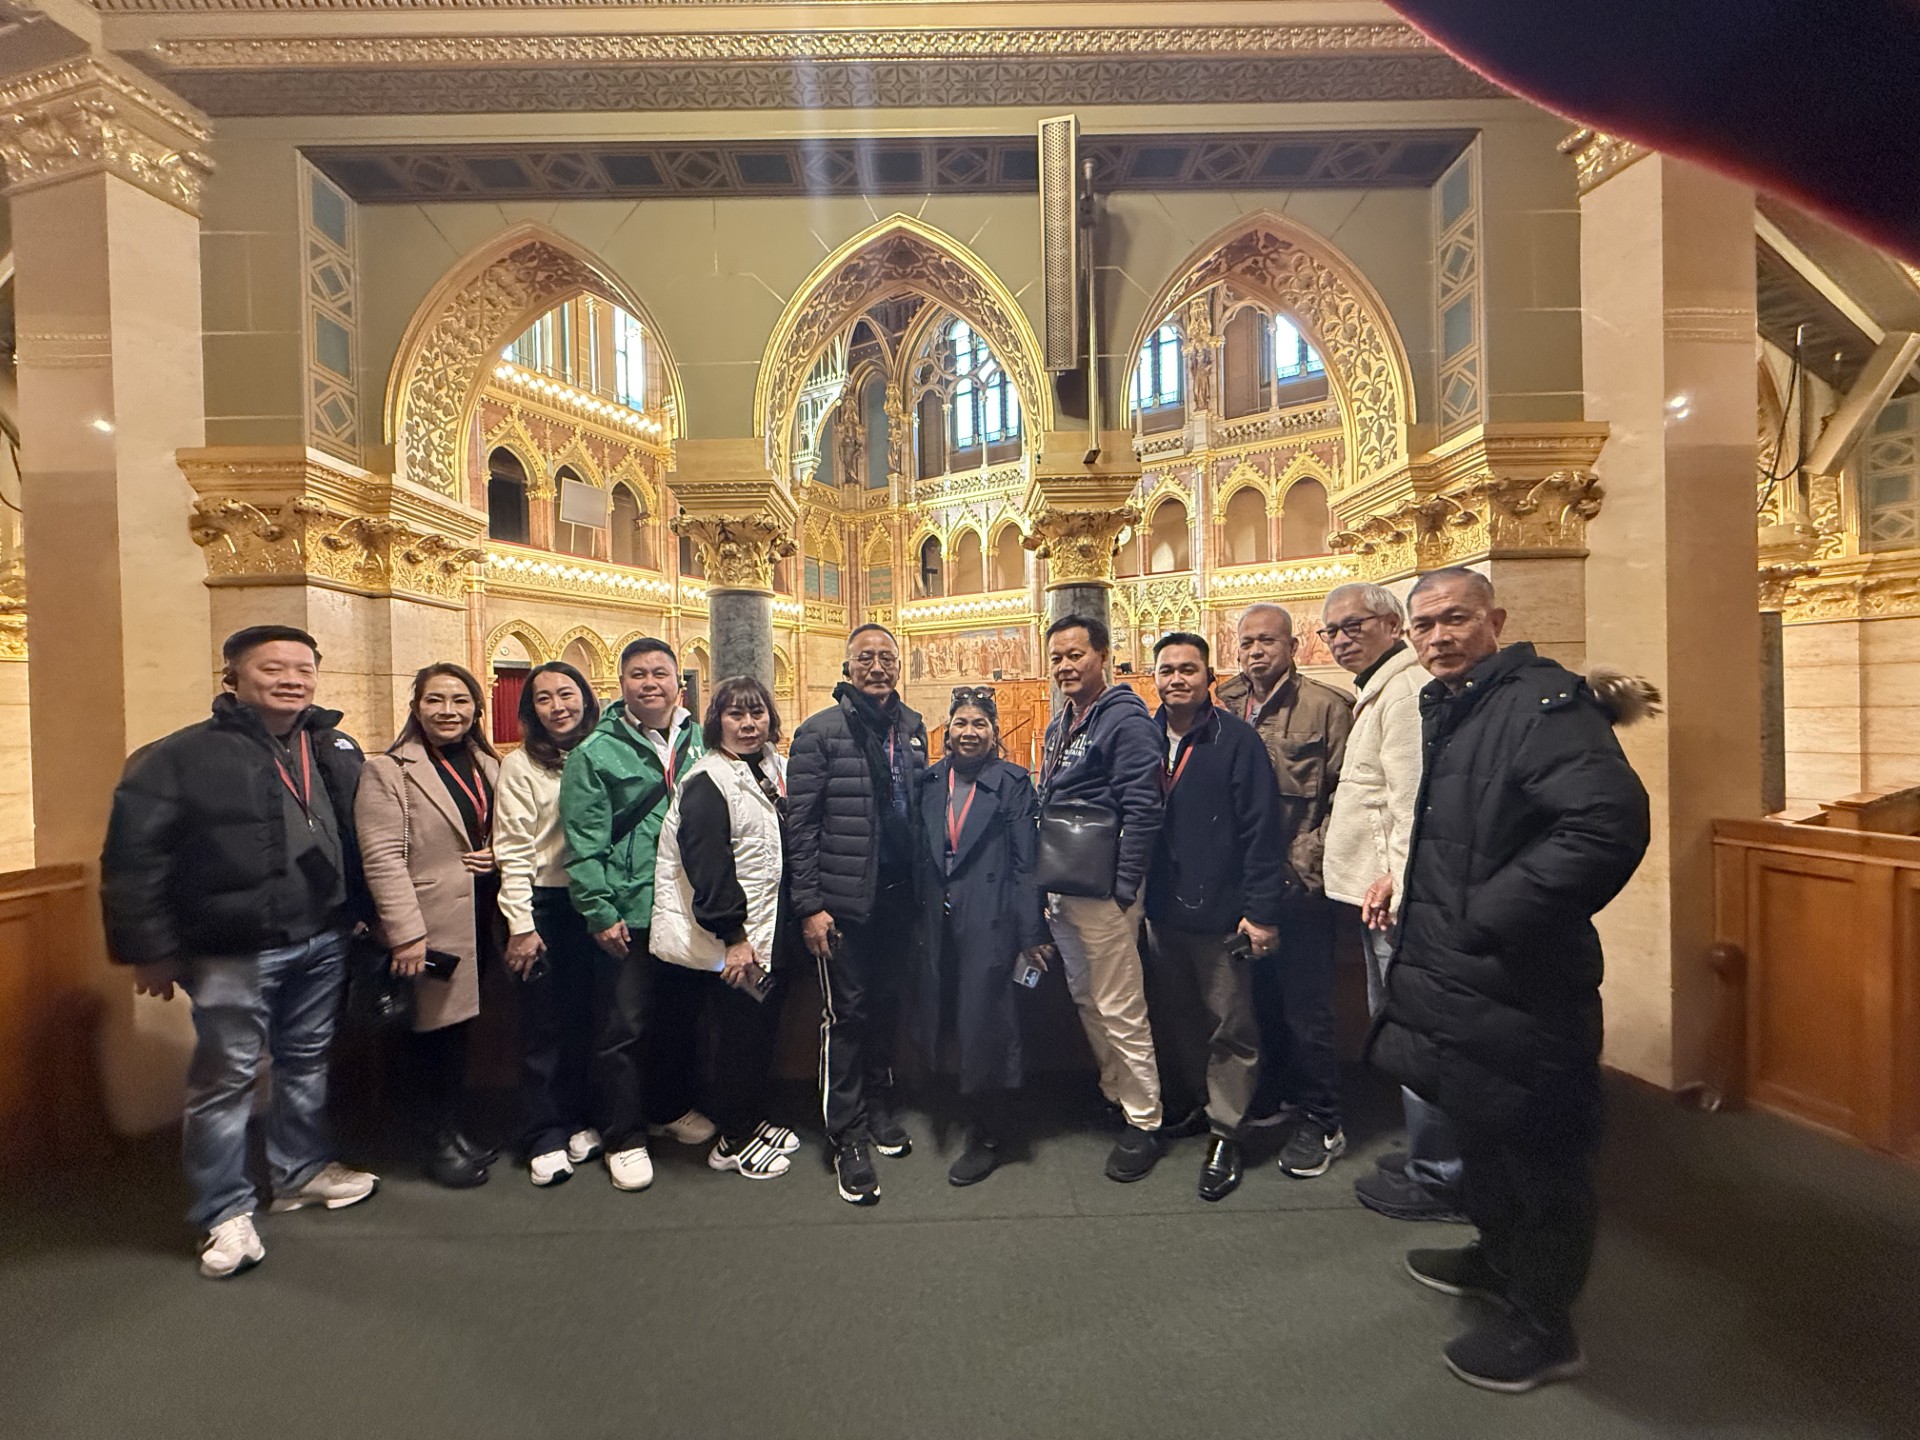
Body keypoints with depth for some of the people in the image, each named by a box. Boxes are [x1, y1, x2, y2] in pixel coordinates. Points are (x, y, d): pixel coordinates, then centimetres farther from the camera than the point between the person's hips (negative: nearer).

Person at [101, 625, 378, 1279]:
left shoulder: (336, 751, 5)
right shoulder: (181, 756, -9)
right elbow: (133, 859, -10)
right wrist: (150, 950, -11)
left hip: (323, 942, 5)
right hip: (233, 953, -4)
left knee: (306, 1061, 18)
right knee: (226, 1076, 6)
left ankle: (303, 1168, 37)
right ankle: (225, 1212, 23)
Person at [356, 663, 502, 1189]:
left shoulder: (488, 764, 12)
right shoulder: (387, 770, -7)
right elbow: (382, 857, -13)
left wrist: (500, 854, -2)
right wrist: (405, 933, -18)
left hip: (479, 922, 5)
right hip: (429, 927, -5)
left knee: (460, 1029, 15)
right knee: (432, 1033, 6)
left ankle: (455, 1129, 33)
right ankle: (439, 1143, 24)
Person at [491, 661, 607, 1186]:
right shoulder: (521, 765, -4)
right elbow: (512, 851, -7)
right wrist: (520, 925, -10)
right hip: (544, 905, -3)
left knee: (587, 1015, 12)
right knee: (545, 1023, 5)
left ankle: (581, 1121, 28)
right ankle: (545, 1139, 19)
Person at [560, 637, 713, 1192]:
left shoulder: (700, 742, 5)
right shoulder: (596, 753, -7)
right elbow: (584, 844, -9)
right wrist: (600, 912, -12)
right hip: (629, 917, -4)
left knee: (683, 1018, 18)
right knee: (624, 1028, 7)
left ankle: (671, 1108, 40)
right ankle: (623, 1138, 25)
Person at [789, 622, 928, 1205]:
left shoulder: (912, 728, 9)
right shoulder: (819, 732, -7)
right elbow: (801, 825, -9)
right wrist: (809, 905, -12)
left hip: (899, 895, 5)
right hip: (845, 900, -5)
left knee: (886, 1005, 17)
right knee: (846, 1015, 4)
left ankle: (879, 1108, 37)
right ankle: (848, 1139, 19)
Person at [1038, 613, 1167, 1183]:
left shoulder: (1125, 718, -13)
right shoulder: (1059, 726, 14)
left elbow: (1141, 810, -19)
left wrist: (1124, 890, -20)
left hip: (1101, 891, -9)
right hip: (1060, 889, 9)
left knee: (1120, 1009, 0)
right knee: (1084, 999, 19)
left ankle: (1144, 1122, 17)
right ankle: (1113, 1091, 38)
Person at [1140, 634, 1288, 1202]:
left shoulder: (1237, 740, -10)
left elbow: (1261, 829, -13)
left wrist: (1261, 910, -16)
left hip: (1219, 911, -5)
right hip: (1160, 908, 5)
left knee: (1230, 1025, 8)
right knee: (1173, 1016, 18)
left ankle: (1225, 1132, 24)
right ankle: (1189, 1107, 37)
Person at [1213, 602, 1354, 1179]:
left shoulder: (1325, 706, -7)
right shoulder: (1225, 708, 8)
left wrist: (1307, 860, -14)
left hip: (1300, 884, -5)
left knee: (1306, 1006, 5)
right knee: (1262, 997, 18)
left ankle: (1322, 1124, 23)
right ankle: (1279, 1095, 38)